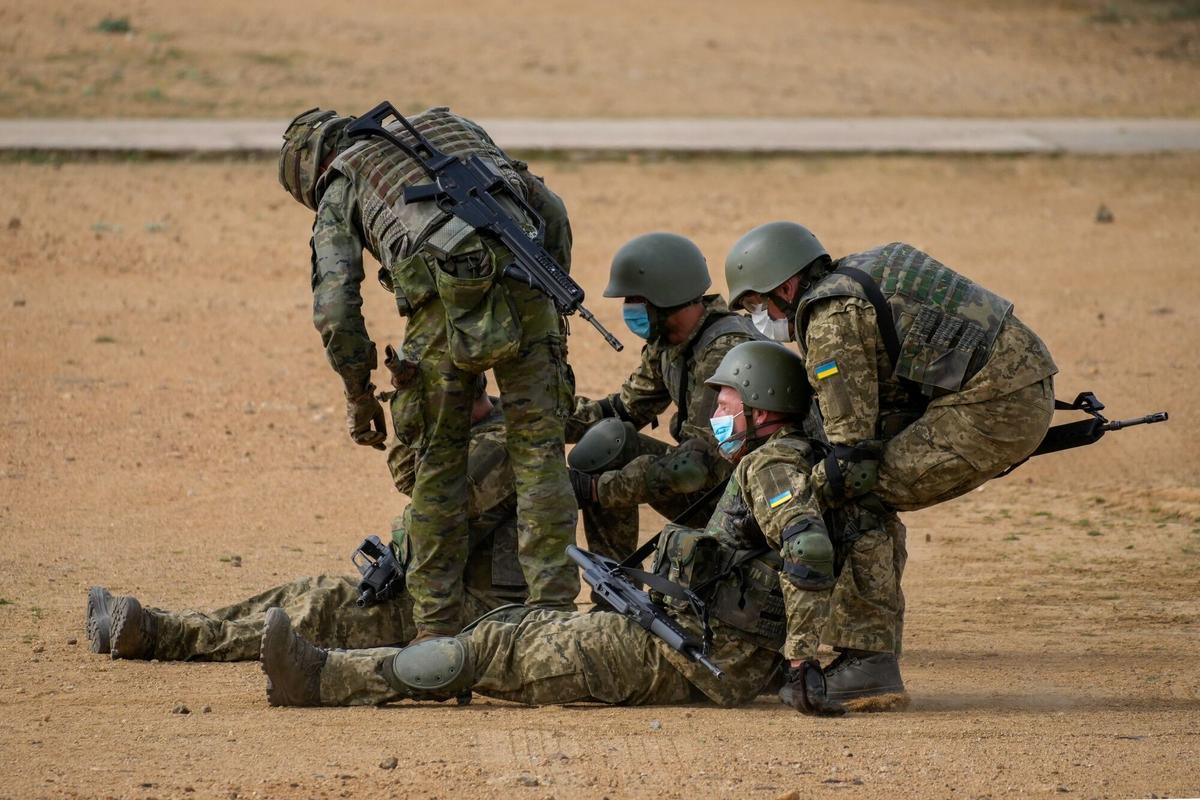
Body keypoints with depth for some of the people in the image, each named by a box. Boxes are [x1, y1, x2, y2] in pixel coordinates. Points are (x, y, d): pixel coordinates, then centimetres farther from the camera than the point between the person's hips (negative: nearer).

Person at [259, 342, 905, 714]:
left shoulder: (773, 465, -12)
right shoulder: (780, 467, 20)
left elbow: (809, 550, -29)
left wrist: (803, 662, -32)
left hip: (688, 656, -10)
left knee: (498, 648, -9)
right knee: (524, 627, 12)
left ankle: (326, 679, -8)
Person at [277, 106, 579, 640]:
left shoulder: (339, 187, 22)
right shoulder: (453, 127, 34)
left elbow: (335, 307, 8)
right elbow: (552, 213, 26)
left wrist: (358, 394, 19)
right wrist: (553, 304, 31)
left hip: (445, 301, -2)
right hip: (521, 274, 2)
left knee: (439, 460, 13)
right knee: (539, 453, 8)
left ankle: (436, 627, 14)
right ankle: (553, 610, 1)